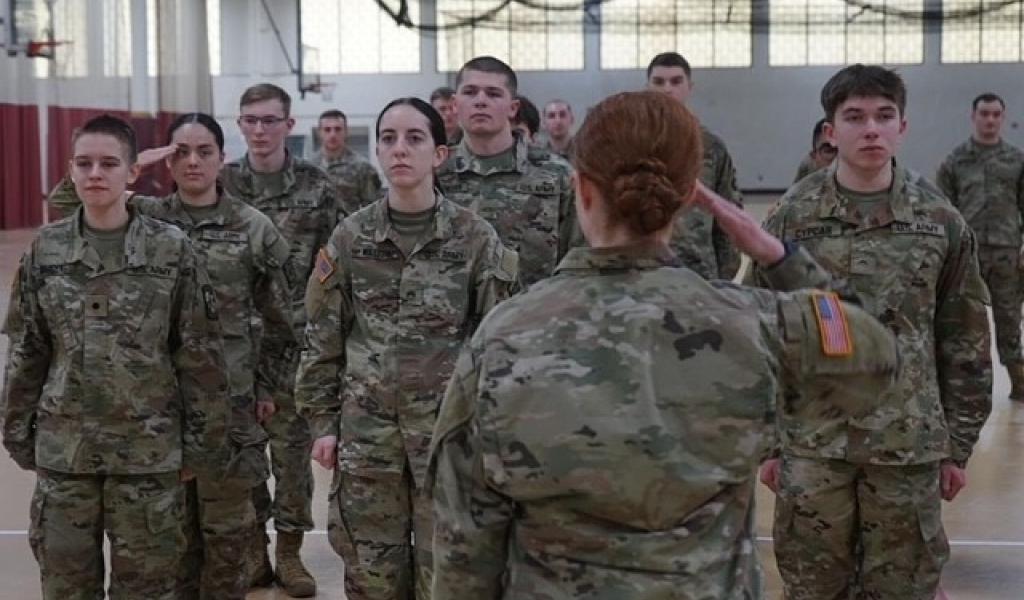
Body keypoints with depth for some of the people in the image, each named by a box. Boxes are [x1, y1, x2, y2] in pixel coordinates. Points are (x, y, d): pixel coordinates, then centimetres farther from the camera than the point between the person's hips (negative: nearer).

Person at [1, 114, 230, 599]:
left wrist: (201, 443, -4)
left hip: (149, 451, -2)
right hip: (63, 450, 2)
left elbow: (200, 356, -4)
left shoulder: (171, 250, -6)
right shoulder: (45, 250, 2)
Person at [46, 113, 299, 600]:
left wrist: (269, 386, 5)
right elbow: (63, 205, -8)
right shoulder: (145, 218, 2)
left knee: (226, 528, 7)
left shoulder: (254, 228, -1)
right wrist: (134, 165, -12)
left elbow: (279, 318, 4)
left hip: (230, 398, -1)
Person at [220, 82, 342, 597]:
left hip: (296, 337, -1)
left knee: (293, 444, 5)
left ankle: (290, 550, 18)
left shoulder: (315, 187, -1)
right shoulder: (221, 184, 3)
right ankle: (253, 547, 22)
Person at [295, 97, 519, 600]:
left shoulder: (475, 238, -4)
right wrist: (323, 422, 3)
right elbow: (323, 338, 6)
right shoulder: (349, 238, 1)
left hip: (450, 429, -2)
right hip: (366, 430, 2)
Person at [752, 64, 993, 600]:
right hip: (811, 443, 0)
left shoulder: (941, 221, 0)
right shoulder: (790, 218, -3)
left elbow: (965, 342, 5)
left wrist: (958, 445, 6)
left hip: (910, 446, 1)